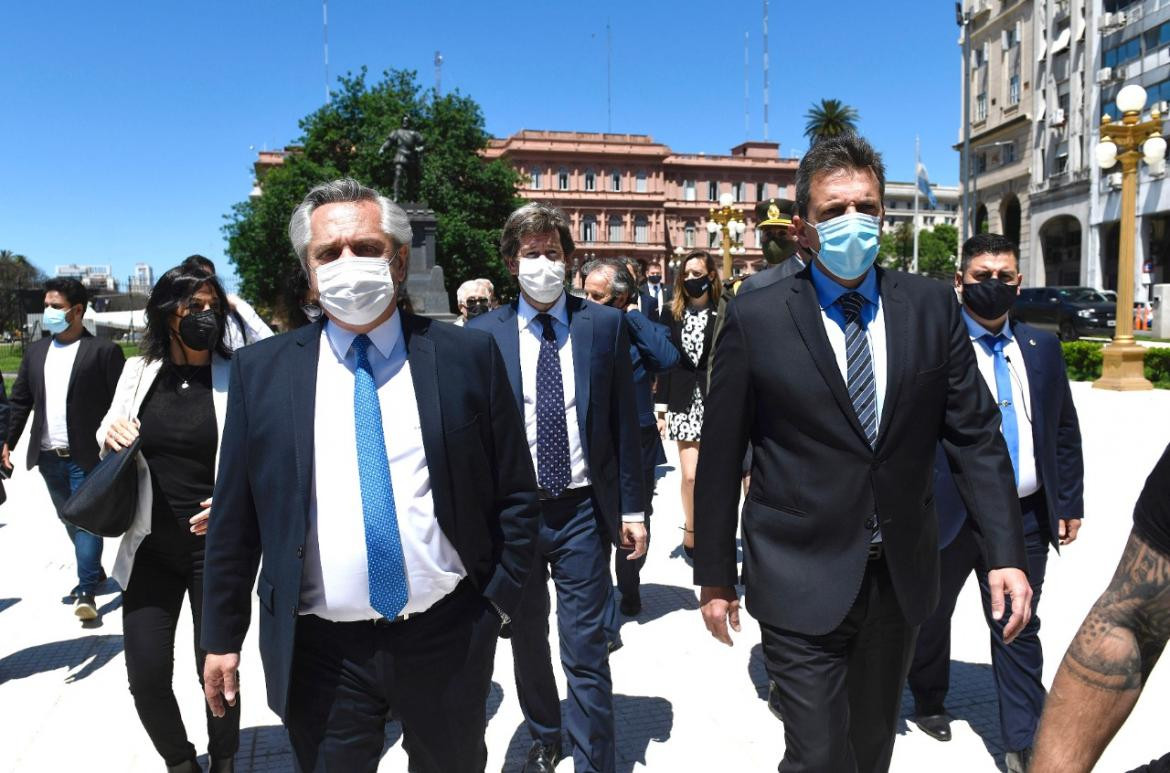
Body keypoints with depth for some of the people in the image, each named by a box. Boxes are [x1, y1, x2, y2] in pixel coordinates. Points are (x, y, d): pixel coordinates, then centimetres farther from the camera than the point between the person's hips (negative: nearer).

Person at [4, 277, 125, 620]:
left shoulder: (104, 350, -6)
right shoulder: (36, 351, 12)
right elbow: (19, 400, 14)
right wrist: (7, 442, 5)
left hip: (87, 455, -6)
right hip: (48, 456, 6)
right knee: (70, 520, 17)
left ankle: (86, 591, -5)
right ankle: (93, 571, 33)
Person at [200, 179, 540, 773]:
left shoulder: (467, 356, -4)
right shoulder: (260, 370, -1)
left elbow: (515, 494, 1)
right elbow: (234, 516, 3)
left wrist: (499, 599, -3)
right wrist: (222, 637, 6)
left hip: (449, 639, 1)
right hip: (320, 653, 0)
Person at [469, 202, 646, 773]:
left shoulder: (605, 325, 0)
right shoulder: (483, 334, -1)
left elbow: (624, 422, 2)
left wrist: (632, 507, 0)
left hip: (582, 511, -1)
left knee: (587, 652, 2)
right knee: (527, 640, 20)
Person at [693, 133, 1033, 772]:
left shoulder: (932, 306, 0)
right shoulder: (756, 319, -9)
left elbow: (975, 434, 3)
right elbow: (720, 457, -5)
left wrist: (1006, 553, -5)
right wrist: (714, 576, -1)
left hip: (901, 576, 4)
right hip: (801, 582, -3)